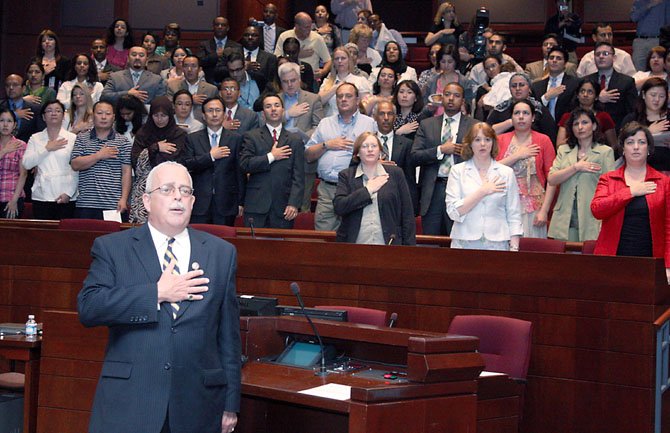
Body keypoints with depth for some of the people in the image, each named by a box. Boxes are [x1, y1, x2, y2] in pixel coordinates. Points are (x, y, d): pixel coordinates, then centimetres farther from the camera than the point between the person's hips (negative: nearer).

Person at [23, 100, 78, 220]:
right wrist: (47, 149, -5)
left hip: (66, 197, -2)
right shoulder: (35, 138, 11)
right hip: (41, 196, 2)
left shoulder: (73, 138, 4)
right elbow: (26, 164, 0)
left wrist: (69, 193, -9)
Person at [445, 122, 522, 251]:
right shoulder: (457, 171, 5)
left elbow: (514, 216, 6)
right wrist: (482, 191, -9)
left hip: (497, 244, 1)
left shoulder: (506, 173, 8)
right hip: (465, 243, -1)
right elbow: (453, 212, -6)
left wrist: (514, 247, -4)